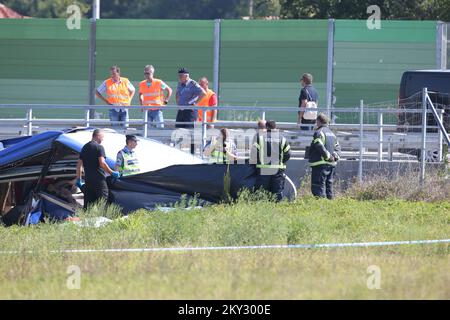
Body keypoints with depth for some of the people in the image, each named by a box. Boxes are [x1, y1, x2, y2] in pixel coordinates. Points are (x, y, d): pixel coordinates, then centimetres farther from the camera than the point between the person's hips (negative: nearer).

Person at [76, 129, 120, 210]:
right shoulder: (99, 147, -9)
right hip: (99, 179, -7)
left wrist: (78, 179, 18)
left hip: (88, 179, 7)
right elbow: (102, 163, -18)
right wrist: (112, 173, -8)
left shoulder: (85, 147, 14)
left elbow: (79, 164, 15)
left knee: (88, 203, 7)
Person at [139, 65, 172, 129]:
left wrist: (165, 102, -2)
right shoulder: (142, 84, 5)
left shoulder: (159, 83, -6)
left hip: (157, 109, -4)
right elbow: (140, 94, 24)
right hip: (147, 110, 4)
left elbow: (169, 90, 4)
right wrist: (141, 104, 11)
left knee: (160, 127, -8)